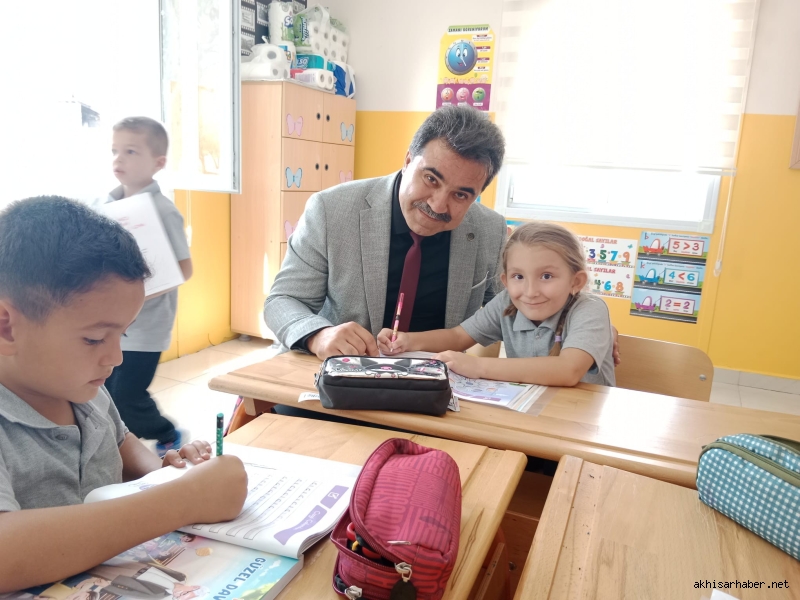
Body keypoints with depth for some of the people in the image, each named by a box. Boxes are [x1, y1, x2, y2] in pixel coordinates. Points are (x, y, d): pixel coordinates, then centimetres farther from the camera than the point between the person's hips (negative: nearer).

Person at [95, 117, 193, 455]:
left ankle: (168, 438, 25)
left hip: (143, 327, -6)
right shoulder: (105, 205, 5)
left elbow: (183, 270, -15)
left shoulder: (162, 211, -14)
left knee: (127, 399, -2)